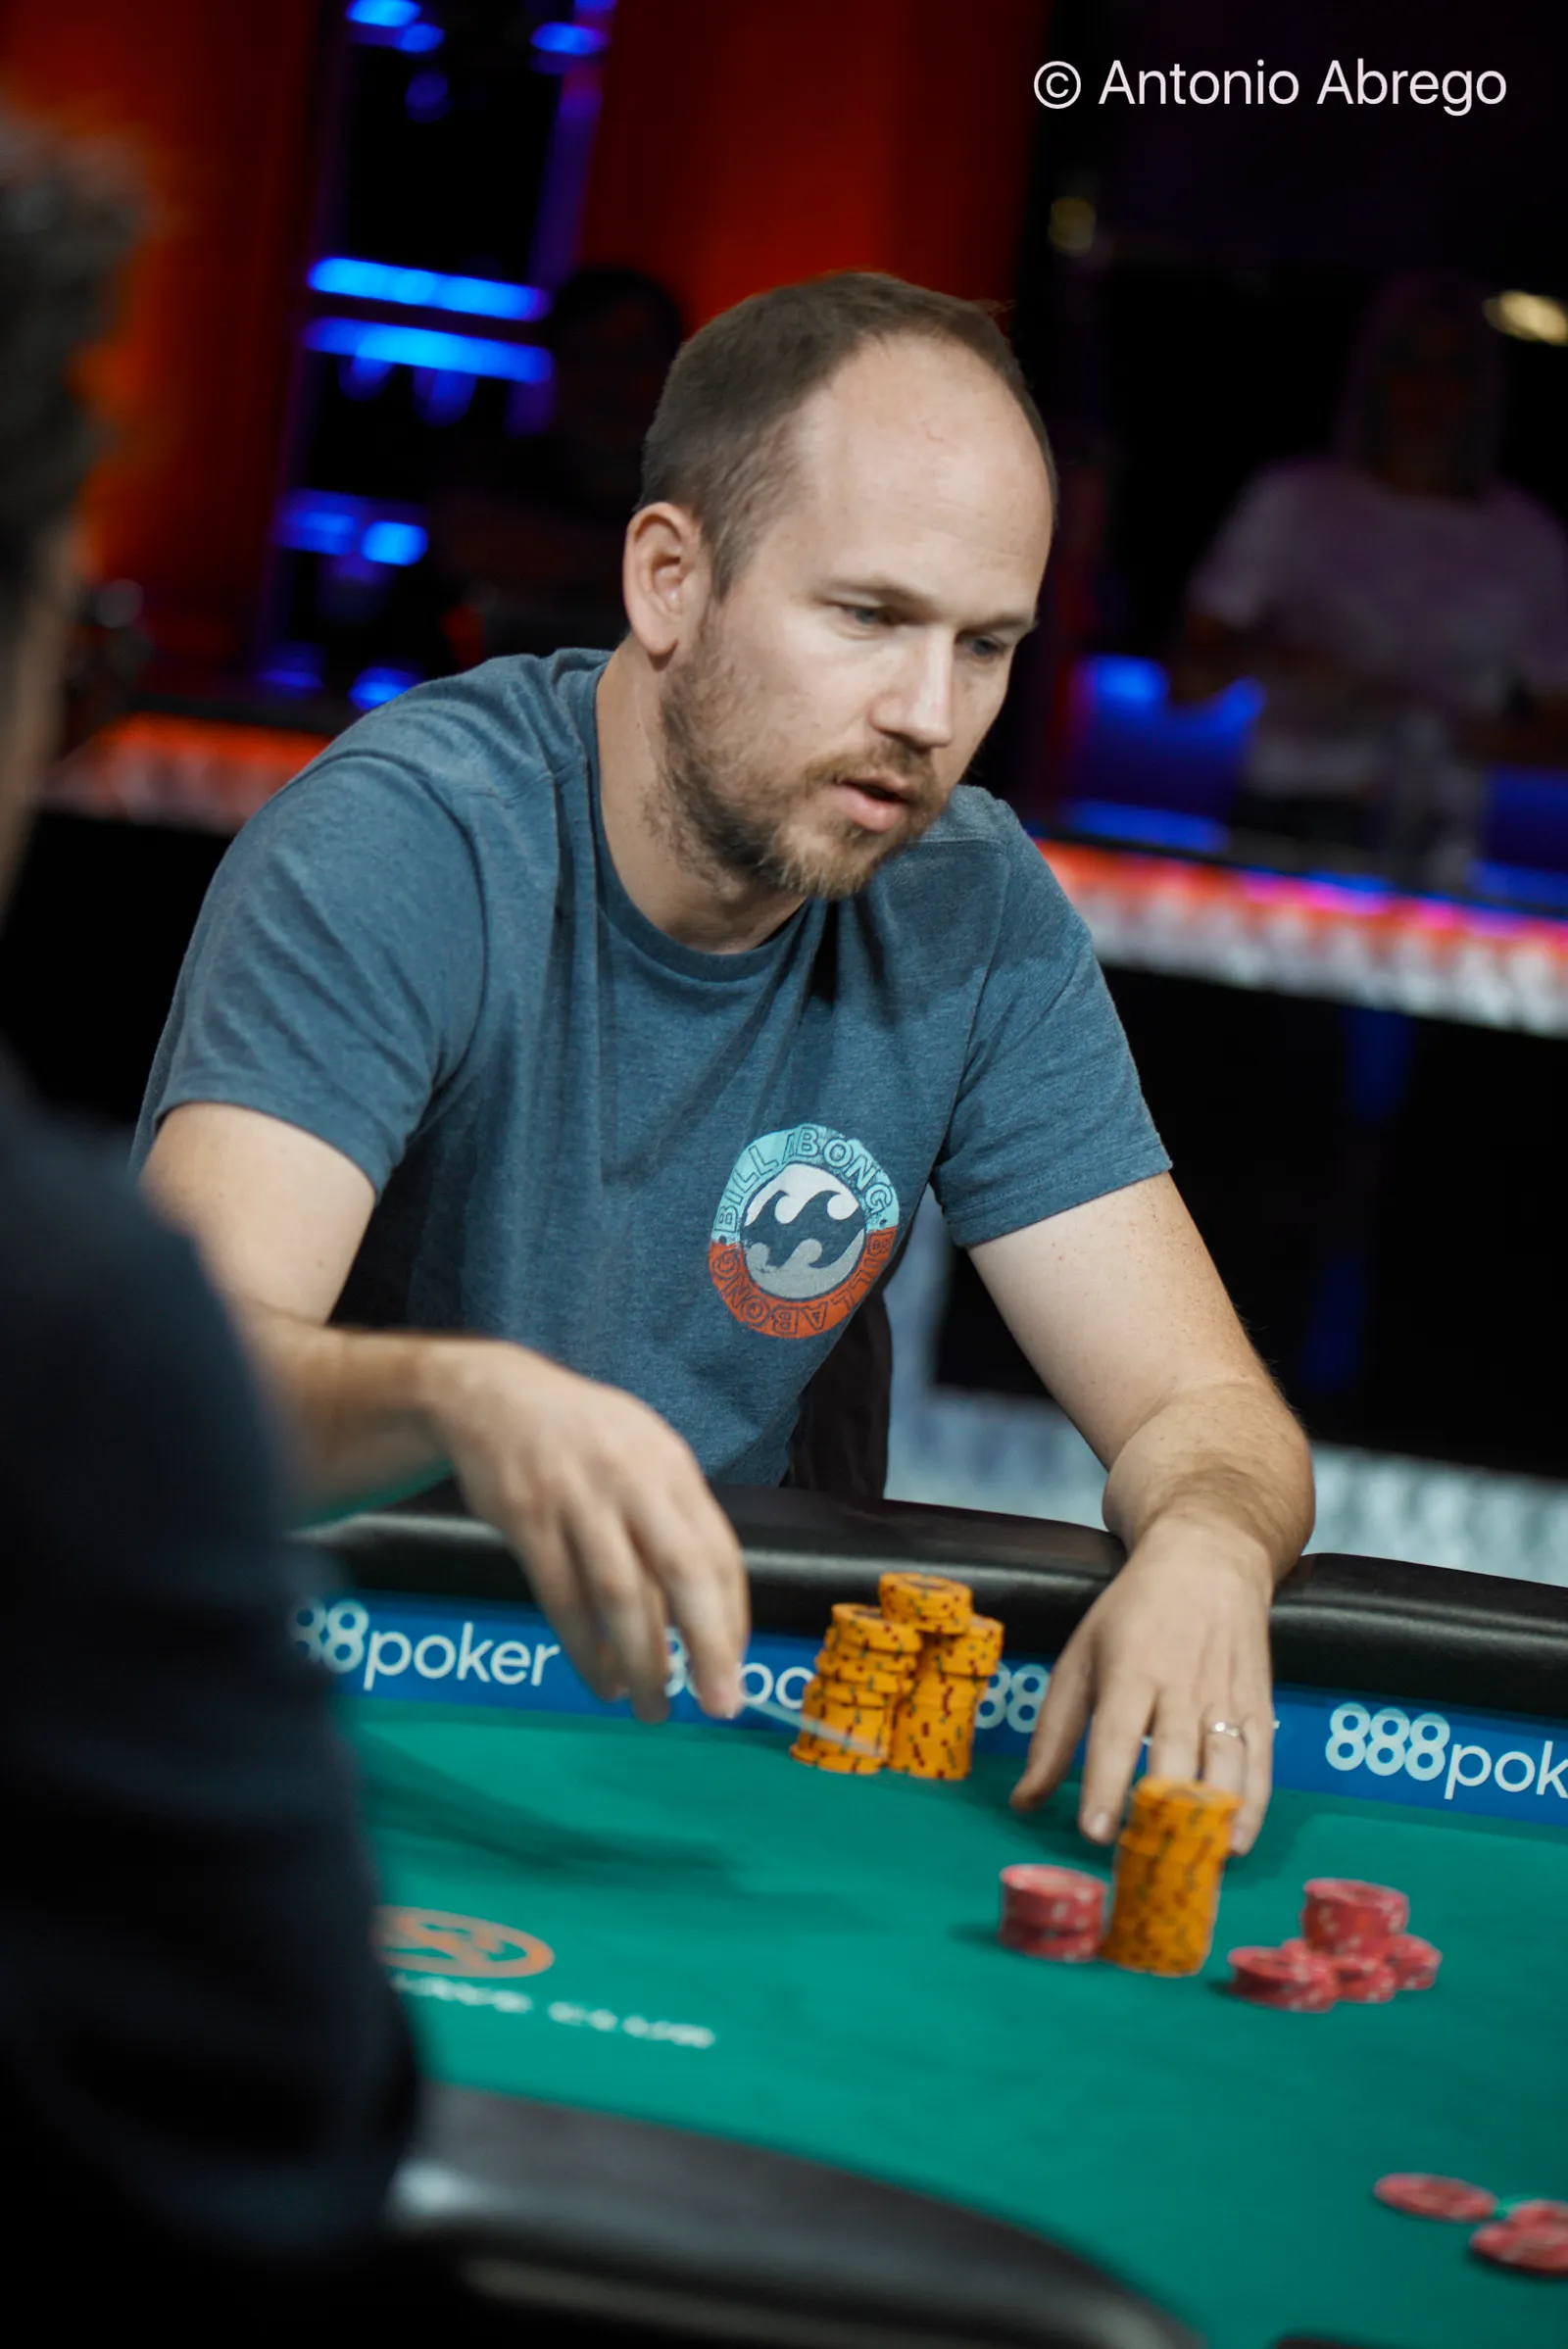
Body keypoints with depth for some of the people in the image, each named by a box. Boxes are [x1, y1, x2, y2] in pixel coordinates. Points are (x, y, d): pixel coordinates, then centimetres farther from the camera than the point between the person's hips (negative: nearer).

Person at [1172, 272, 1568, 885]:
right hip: (1277, 828, 0)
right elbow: (1188, 679, 7)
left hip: (1425, 854, 0)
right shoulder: (1294, 501, 9)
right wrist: (1262, 655, -14)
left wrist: (1464, 732, -7)